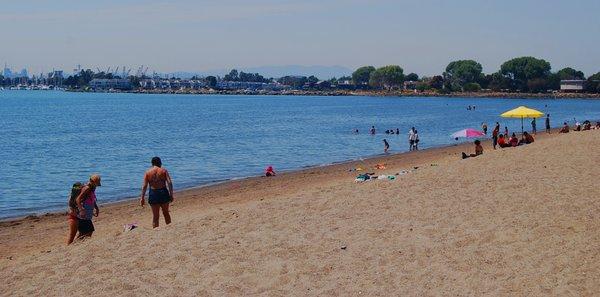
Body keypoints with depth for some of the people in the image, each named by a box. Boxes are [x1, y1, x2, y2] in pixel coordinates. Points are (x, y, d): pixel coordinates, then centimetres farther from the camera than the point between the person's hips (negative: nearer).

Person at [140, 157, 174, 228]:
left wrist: (142, 198, -1)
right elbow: (169, 183, -8)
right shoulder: (164, 171, 1)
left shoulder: (147, 172, 1)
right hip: (163, 192, 0)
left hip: (153, 194, 0)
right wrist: (171, 195, -4)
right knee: (166, 213, 19)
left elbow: (144, 186, -4)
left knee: (155, 216, 6)